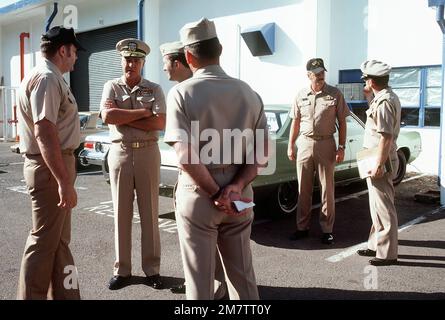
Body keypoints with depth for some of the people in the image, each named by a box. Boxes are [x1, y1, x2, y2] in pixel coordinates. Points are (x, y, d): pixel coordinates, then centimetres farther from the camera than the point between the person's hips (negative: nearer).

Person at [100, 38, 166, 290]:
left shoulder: (154, 89, 4)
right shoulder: (112, 87, 6)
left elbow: (160, 123, -10)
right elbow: (107, 116, -12)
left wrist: (123, 117, -11)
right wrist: (144, 112, -12)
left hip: (148, 153, -1)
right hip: (120, 153, 1)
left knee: (150, 212, 5)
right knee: (121, 213, 6)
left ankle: (152, 269, 15)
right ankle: (122, 270, 17)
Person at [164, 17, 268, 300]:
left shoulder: (181, 93, -11)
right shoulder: (248, 93, 3)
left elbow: (187, 157, -20)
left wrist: (215, 194, -12)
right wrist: (236, 186, -10)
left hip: (198, 193, -4)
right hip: (239, 194, 4)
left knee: (200, 278, 11)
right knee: (243, 274, 18)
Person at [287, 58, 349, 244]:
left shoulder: (335, 94, -1)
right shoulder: (301, 95, 6)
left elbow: (342, 122, 0)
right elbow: (295, 122, 11)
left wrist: (341, 147, -6)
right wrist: (290, 146, 6)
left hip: (326, 144, -2)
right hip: (304, 144, 3)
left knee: (327, 188, 3)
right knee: (303, 189, 8)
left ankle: (327, 229, 14)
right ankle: (302, 227, 20)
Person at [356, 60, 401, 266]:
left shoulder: (383, 103, -20)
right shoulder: (388, 97, 11)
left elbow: (386, 137, -24)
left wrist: (378, 166, -22)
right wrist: (369, 94, 17)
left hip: (380, 162, -10)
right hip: (381, 159, 10)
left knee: (383, 208, -2)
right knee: (378, 206, 17)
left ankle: (387, 253, 8)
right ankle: (376, 245, 29)